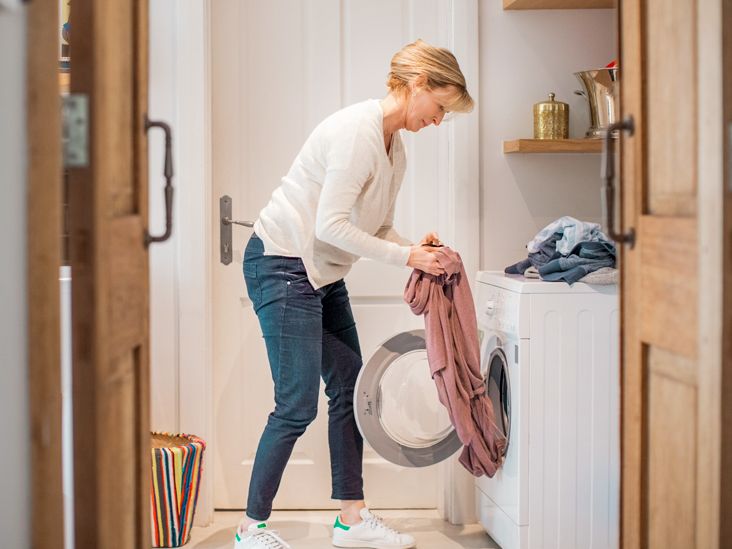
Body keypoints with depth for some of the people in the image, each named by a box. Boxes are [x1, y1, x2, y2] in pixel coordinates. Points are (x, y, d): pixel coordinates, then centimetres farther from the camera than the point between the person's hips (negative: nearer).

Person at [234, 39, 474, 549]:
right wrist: (405, 256, -20)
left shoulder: (395, 147, 9)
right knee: (298, 403, -8)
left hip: (324, 274, 10)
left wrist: (414, 247, -6)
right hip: (282, 265, -10)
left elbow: (377, 226, 13)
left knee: (350, 389, 10)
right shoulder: (357, 130, -21)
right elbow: (332, 224, -25)